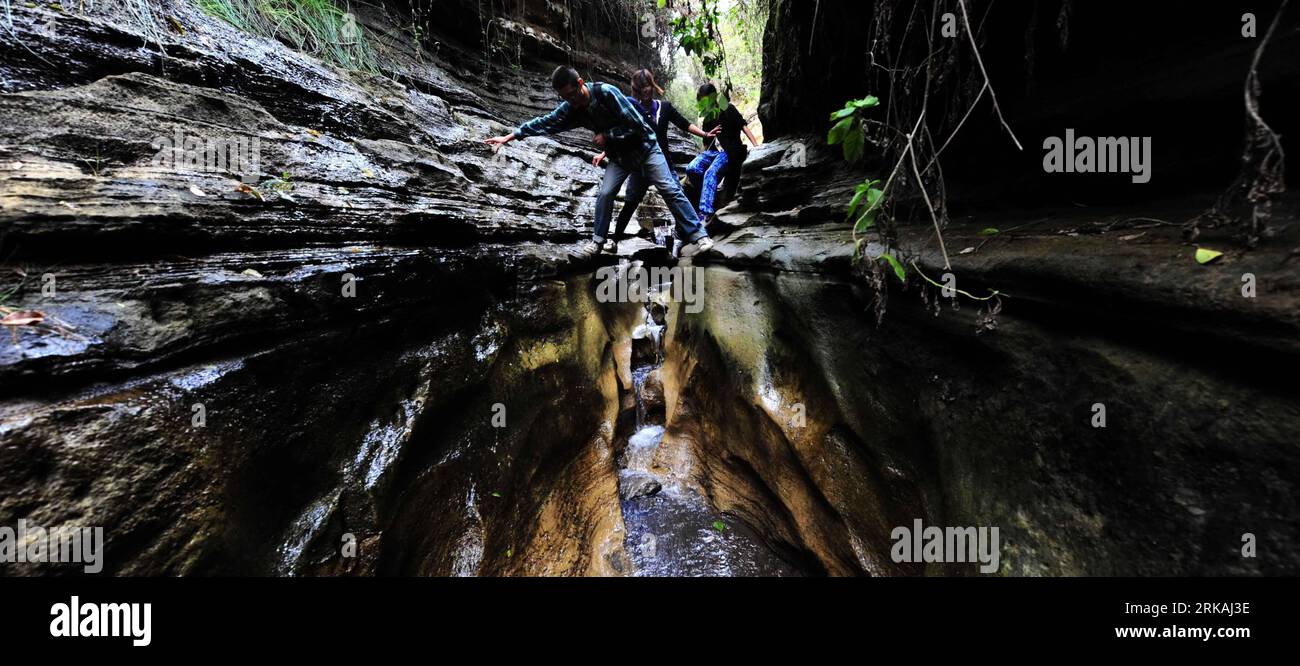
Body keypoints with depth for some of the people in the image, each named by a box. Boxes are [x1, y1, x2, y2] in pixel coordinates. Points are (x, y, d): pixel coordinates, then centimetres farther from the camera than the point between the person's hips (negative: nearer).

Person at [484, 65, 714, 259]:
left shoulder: (607, 93, -25)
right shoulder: (571, 108, -6)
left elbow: (636, 125, -24)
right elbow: (545, 123, -3)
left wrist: (607, 135, -21)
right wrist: (510, 136, -5)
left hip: (643, 147, -5)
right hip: (619, 156, 6)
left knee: (670, 189, -12)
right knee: (605, 193, -9)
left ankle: (698, 236, -12)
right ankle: (597, 240, 4)